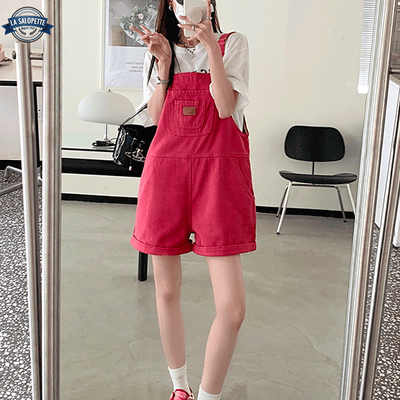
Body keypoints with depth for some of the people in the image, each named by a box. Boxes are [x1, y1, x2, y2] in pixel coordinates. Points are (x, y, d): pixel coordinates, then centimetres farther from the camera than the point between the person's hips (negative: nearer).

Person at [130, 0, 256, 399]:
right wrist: (164, 60, -4)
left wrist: (209, 44, -12)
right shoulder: (158, 51, 15)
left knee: (232, 306, -10)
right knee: (167, 291, 11)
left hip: (219, 173, -2)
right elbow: (155, 116, 3)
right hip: (166, 170, 3)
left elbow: (226, 107, -8)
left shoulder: (232, 43, 6)